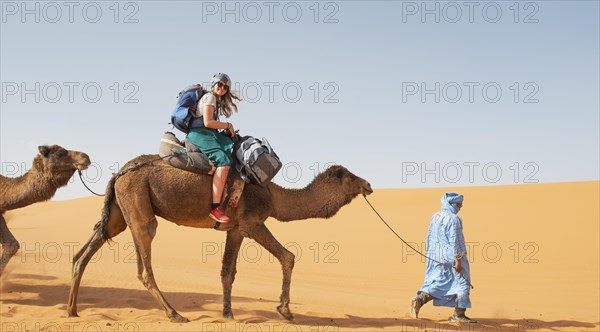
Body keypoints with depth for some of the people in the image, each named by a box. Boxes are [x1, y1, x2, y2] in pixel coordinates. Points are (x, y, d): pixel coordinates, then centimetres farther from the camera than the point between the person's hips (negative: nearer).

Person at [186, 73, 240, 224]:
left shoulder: (216, 100, 27)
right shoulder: (209, 97, -3)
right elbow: (207, 122, -13)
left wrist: (228, 130, 10)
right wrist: (228, 125, -3)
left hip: (208, 135, 10)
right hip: (200, 134, -10)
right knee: (223, 161, -29)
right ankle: (215, 207, -36)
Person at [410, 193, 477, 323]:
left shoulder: (435, 217, 10)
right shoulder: (453, 219, -15)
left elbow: (429, 238, 14)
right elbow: (454, 241, -18)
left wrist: (430, 257, 20)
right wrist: (458, 260, -16)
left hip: (436, 257, 8)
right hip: (450, 257, -8)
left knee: (436, 283, 11)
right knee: (462, 283, 5)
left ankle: (419, 299, -10)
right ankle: (459, 315, 7)